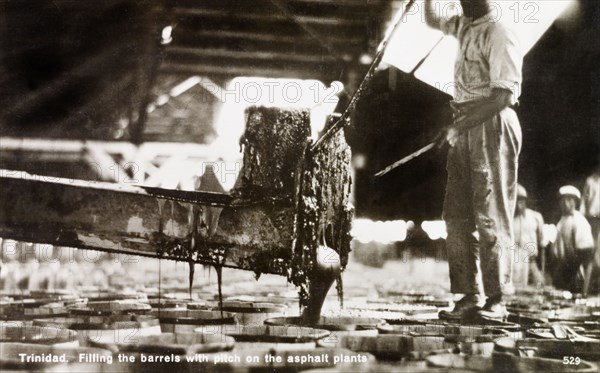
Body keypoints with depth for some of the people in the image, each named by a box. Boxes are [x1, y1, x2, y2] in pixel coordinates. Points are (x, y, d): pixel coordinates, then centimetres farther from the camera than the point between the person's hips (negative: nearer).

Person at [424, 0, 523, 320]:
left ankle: (496, 299, -1)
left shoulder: (499, 35, -11)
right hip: (464, 129, 8)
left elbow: (502, 97, -18)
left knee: (490, 215, -7)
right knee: (457, 214, 4)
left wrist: (457, 127, -19)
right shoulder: (464, 27, 14)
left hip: (491, 126, -8)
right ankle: (470, 295, 8)